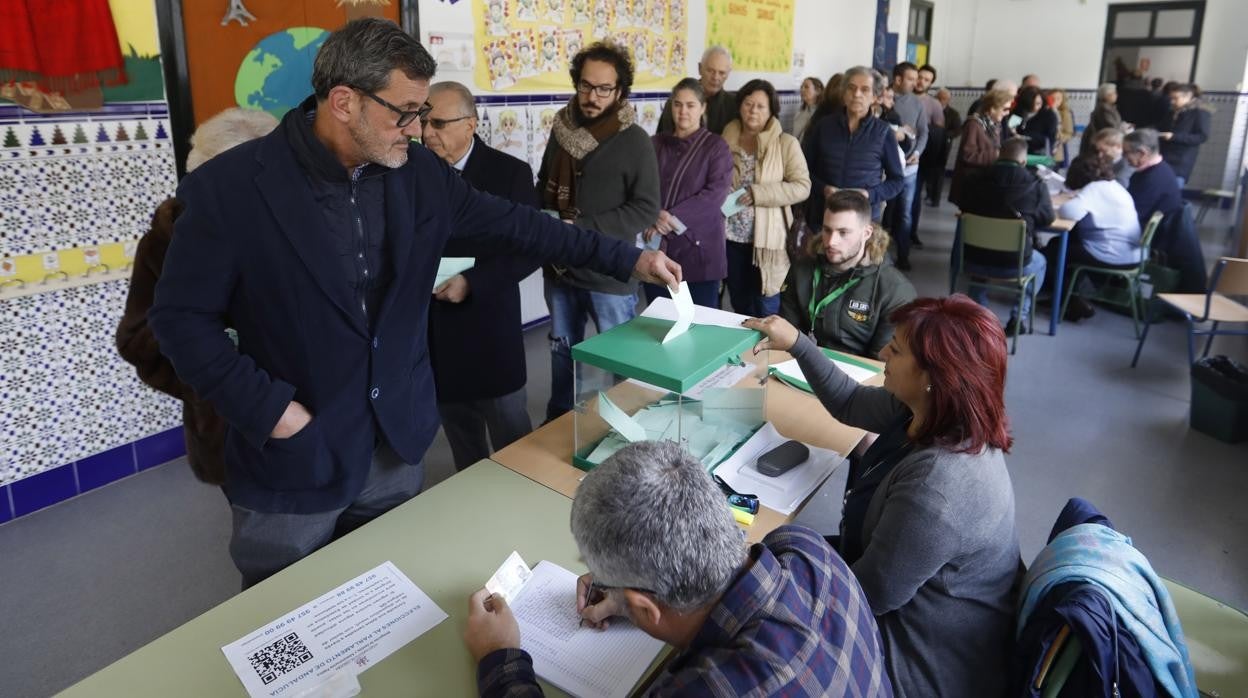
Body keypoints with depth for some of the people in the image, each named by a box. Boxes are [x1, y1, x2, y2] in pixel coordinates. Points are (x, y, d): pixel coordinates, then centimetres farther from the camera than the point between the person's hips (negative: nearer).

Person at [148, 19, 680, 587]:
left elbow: (511, 225, 3)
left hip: (396, 445, 4)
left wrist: (627, 258, 1)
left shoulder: (419, 173, -4)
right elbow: (181, 316, -11)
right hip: (293, 459, -4)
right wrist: (266, 406, -17)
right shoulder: (230, 187, -17)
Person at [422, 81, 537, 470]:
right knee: (461, 442, 18)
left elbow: (530, 249, -9)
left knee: (511, 442, 9)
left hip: (489, 331, -3)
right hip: (432, 332, 4)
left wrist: (471, 281, -20)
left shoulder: (510, 173, -6)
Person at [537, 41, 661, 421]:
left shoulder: (633, 140, -11)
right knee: (563, 349, 21)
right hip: (560, 267, 6)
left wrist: (581, 228, -21)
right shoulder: (562, 129, 4)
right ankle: (558, 420, 40)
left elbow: (647, 208, -15)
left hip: (609, 272, -5)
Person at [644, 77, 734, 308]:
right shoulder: (656, 143, 13)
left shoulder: (716, 146, 2)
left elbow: (716, 193, -10)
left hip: (698, 248, -3)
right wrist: (655, 215, -16)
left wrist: (673, 217, -18)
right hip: (657, 247, 3)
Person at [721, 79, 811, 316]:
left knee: (766, 311, 3)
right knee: (739, 305, 17)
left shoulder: (786, 143, -5)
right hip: (732, 236, 4)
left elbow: (802, 187, -11)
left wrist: (758, 193, -20)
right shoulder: (727, 139, 5)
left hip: (766, 238, -4)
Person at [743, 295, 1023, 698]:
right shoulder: (933, 409, -10)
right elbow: (849, 403, 9)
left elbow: (871, 593, -27)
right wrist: (797, 344, -1)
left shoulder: (940, 482, -38)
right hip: (914, 604, 8)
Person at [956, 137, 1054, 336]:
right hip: (1015, 264, -1)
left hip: (974, 262, 2)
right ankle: (1019, 317, 26)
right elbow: (1047, 218, 6)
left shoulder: (974, 179, -6)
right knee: (1040, 262, 32)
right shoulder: (1036, 184, -11)